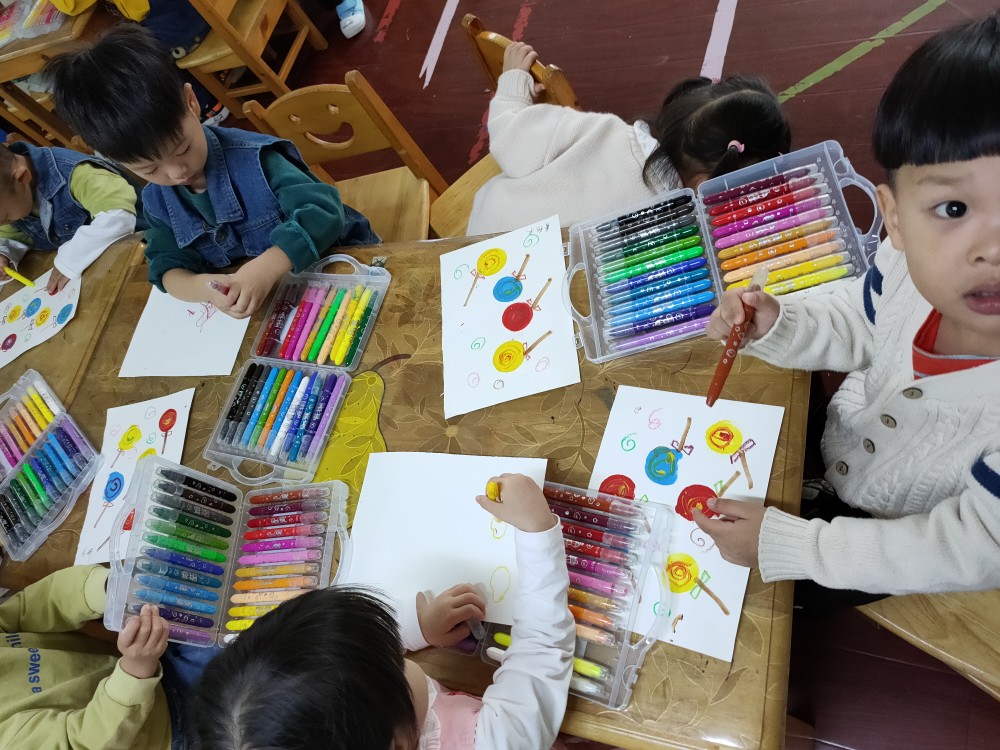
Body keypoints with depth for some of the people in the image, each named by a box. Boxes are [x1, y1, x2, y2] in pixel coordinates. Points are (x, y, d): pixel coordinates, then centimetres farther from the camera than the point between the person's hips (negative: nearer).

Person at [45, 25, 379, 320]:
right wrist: (190, 285, -26)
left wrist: (268, 267, -41)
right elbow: (167, 262, -2)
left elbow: (324, 210, -28)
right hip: (250, 307, 5)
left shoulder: (253, 158, -21)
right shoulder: (156, 201, -2)